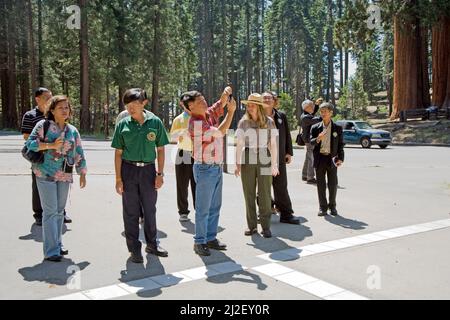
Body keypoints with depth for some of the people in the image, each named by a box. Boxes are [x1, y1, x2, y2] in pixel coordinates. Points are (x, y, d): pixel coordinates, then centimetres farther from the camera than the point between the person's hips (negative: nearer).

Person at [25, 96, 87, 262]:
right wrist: (51, 145, -18)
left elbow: (79, 154, 11)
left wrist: (82, 174, 9)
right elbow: (30, 143, -8)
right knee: (50, 211, -6)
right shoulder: (43, 125, -4)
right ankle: (51, 251, -1)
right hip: (46, 174, -5)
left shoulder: (73, 131, 9)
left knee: (60, 211, 12)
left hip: (64, 176, 5)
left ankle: (58, 244, 24)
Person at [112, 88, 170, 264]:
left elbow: (160, 149, 4)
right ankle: (134, 249, 19)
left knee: (150, 209, 13)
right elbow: (118, 153, 0)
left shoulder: (155, 122, -2)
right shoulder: (123, 124, -3)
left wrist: (160, 173, 0)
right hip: (129, 170, -1)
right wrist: (118, 178, -4)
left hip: (148, 170, 1)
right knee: (131, 212, 6)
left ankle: (152, 243, 30)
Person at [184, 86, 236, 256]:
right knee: (203, 208, -1)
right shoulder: (195, 123, -18)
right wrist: (231, 111, -12)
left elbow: (222, 103, 12)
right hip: (205, 169, -8)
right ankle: (199, 242, 10)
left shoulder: (210, 114, 7)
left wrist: (227, 92, -11)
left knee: (215, 207, 13)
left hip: (217, 167, 8)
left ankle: (211, 238, 23)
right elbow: (220, 132, -17)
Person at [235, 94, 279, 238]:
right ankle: (252, 225, 13)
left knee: (265, 194, -1)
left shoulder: (269, 122, 2)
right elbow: (239, 145, 6)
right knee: (249, 194, 4)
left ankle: (266, 226, 7)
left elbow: (273, 144, 3)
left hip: (264, 159, -1)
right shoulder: (243, 122, 5)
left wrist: (274, 164, -1)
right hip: (247, 160, 2)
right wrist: (237, 163, 1)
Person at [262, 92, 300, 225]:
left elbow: (287, 135, 12)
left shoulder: (281, 116, 9)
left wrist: (289, 152, 7)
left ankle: (286, 214, 13)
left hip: (279, 157, 2)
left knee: (281, 186, 6)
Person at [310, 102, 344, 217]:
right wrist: (318, 139, -21)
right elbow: (311, 142, 1)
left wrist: (340, 158, -5)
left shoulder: (338, 128, 3)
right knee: (321, 185, 5)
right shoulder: (315, 128, 5)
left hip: (332, 159, -1)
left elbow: (341, 144, 4)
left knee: (333, 184, 5)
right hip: (320, 159, 1)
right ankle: (323, 207, 15)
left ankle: (332, 206, 21)